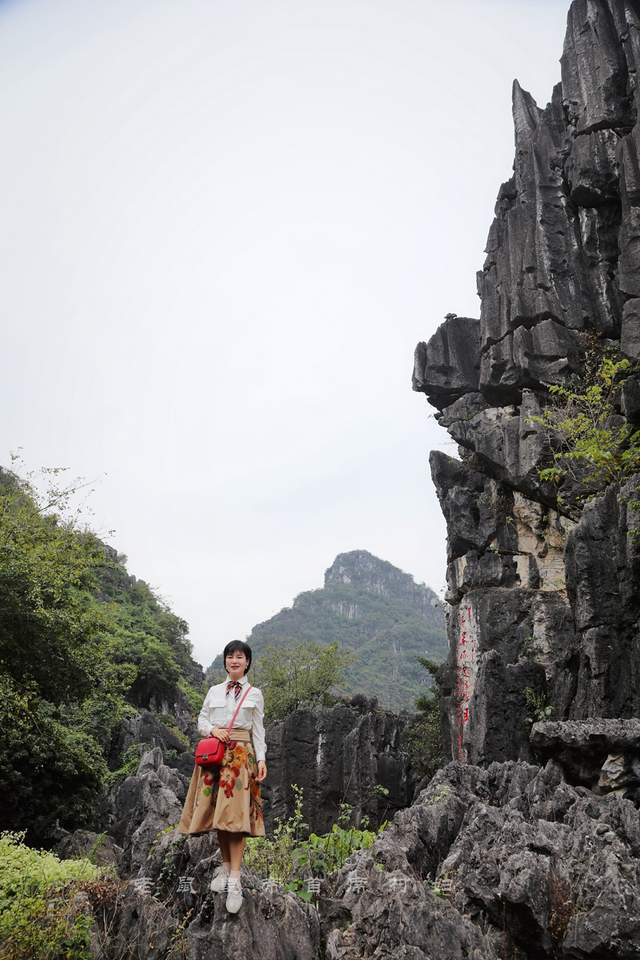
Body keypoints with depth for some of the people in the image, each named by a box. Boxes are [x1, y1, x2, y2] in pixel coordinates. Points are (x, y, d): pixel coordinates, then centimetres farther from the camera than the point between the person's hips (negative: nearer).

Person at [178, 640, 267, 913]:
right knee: (216, 813, 4)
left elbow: (258, 730, 5)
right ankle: (225, 865, 21)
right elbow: (201, 720, 13)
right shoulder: (214, 691, 12)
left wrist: (261, 759, -5)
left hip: (241, 755, -3)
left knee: (235, 815, -9)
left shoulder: (255, 694, 6)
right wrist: (213, 730, -8)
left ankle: (234, 880, -8)